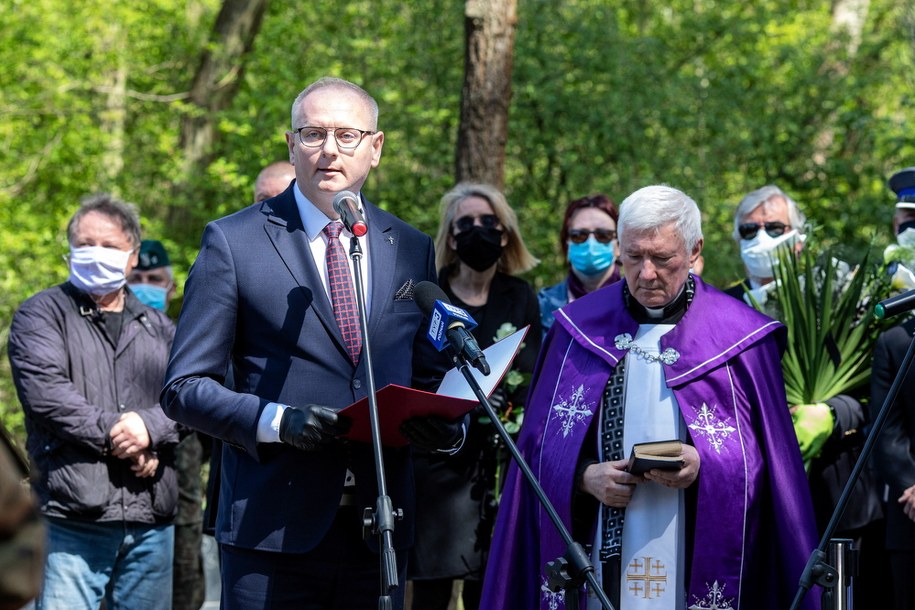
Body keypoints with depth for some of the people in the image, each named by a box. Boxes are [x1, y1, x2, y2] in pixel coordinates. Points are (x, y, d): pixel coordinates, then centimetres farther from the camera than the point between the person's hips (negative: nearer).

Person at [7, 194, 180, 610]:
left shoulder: (159, 328, 20)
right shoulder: (42, 315, 7)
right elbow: (45, 390, -9)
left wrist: (149, 428, -13)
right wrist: (113, 432, -12)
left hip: (152, 516, 4)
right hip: (75, 516, -4)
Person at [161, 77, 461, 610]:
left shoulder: (413, 250, 13)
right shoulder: (234, 241, 1)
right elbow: (184, 388, -2)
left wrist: (447, 427, -5)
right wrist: (275, 422, -18)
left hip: (378, 531, 4)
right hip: (273, 530, -3)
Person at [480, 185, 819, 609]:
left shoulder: (737, 336, 2)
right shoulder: (580, 328, 8)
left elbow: (762, 459, 2)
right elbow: (542, 441, 9)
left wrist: (704, 467, -15)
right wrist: (585, 475, -10)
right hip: (599, 556, 2)